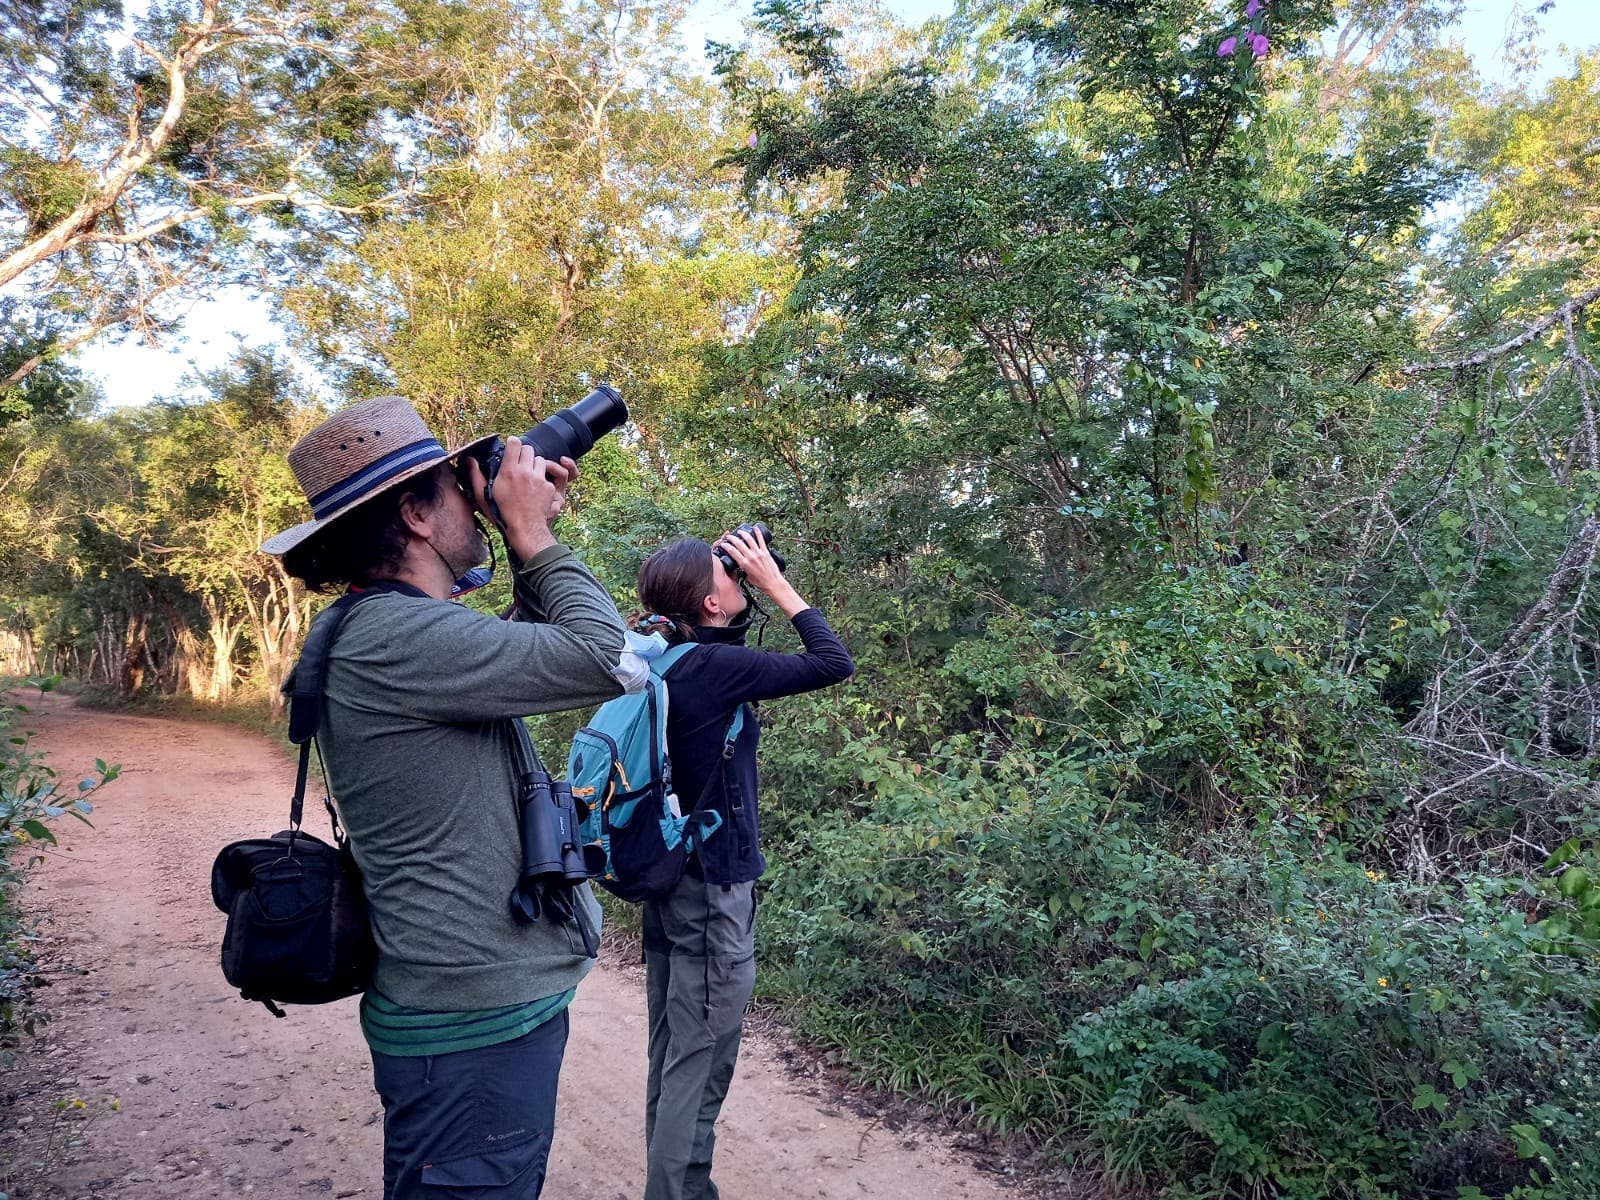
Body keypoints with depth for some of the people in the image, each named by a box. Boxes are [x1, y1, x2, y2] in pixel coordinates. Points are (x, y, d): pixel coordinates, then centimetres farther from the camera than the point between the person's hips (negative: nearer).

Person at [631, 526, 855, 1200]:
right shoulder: (715, 665, -20)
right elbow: (834, 664, -15)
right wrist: (776, 583, -10)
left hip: (666, 882, 9)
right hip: (714, 892, -9)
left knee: (671, 1060, 19)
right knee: (698, 1071, 2)